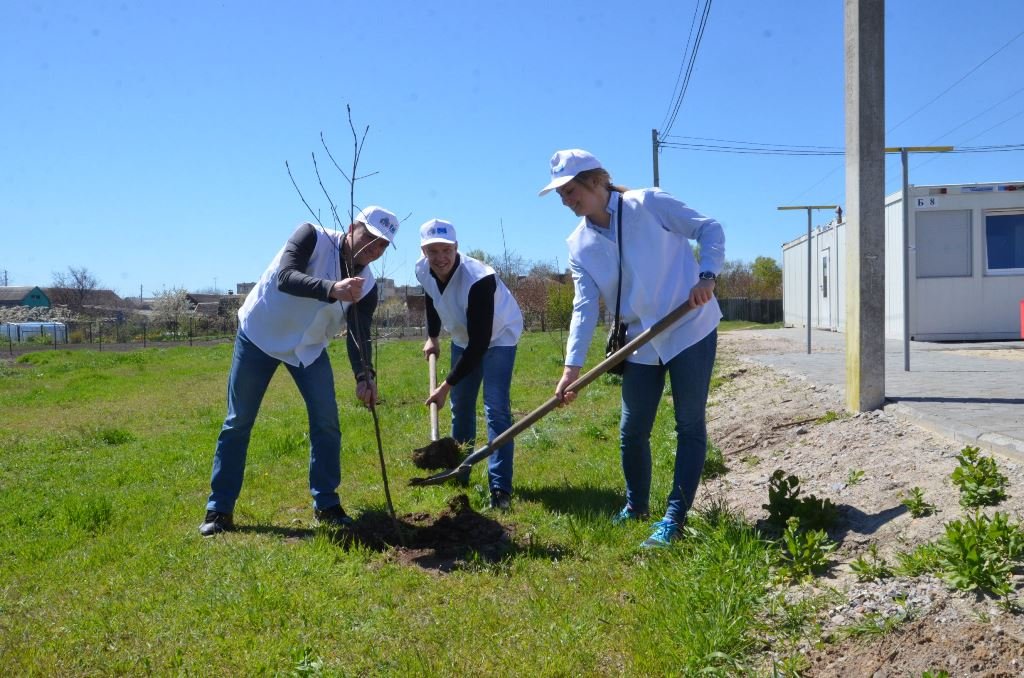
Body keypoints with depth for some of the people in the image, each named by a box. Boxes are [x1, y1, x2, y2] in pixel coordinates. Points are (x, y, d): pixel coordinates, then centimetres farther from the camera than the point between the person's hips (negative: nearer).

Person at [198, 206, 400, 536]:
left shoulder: (366, 285, -10)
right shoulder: (313, 237, -22)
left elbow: (359, 335, -13)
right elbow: (285, 278, -37)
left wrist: (364, 375, -32)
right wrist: (332, 289, -53)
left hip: (309, 347, 4)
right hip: (259, 335, -4)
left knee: (326, 421, -3)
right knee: (238, 423, 1)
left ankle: (326, 505, 11)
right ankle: (219, 510, 11)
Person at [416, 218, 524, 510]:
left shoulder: (479, 279, -39)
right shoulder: (423, 271, -18)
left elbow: (479, 343, -38)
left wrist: (446, 385, -36)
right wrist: (432, 337, 7)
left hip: (498, 336, -6)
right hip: (463, 338, 7)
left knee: (496, 409, -17)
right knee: (460, 408, 12)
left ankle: (501, 488, -13)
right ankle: (459, 474, 27)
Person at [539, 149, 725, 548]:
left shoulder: (648, 204, -11)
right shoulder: (579, 245, 1)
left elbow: (710, 229, -5)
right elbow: (585, 306, -5)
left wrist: (707, 275, -20)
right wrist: (572, 366, -15)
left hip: (691, 328, -4)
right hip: (642, 342, 5)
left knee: (690, 426, 0)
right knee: (632, 431, 9)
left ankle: (675, 518, 8)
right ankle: (636, 507, 31)